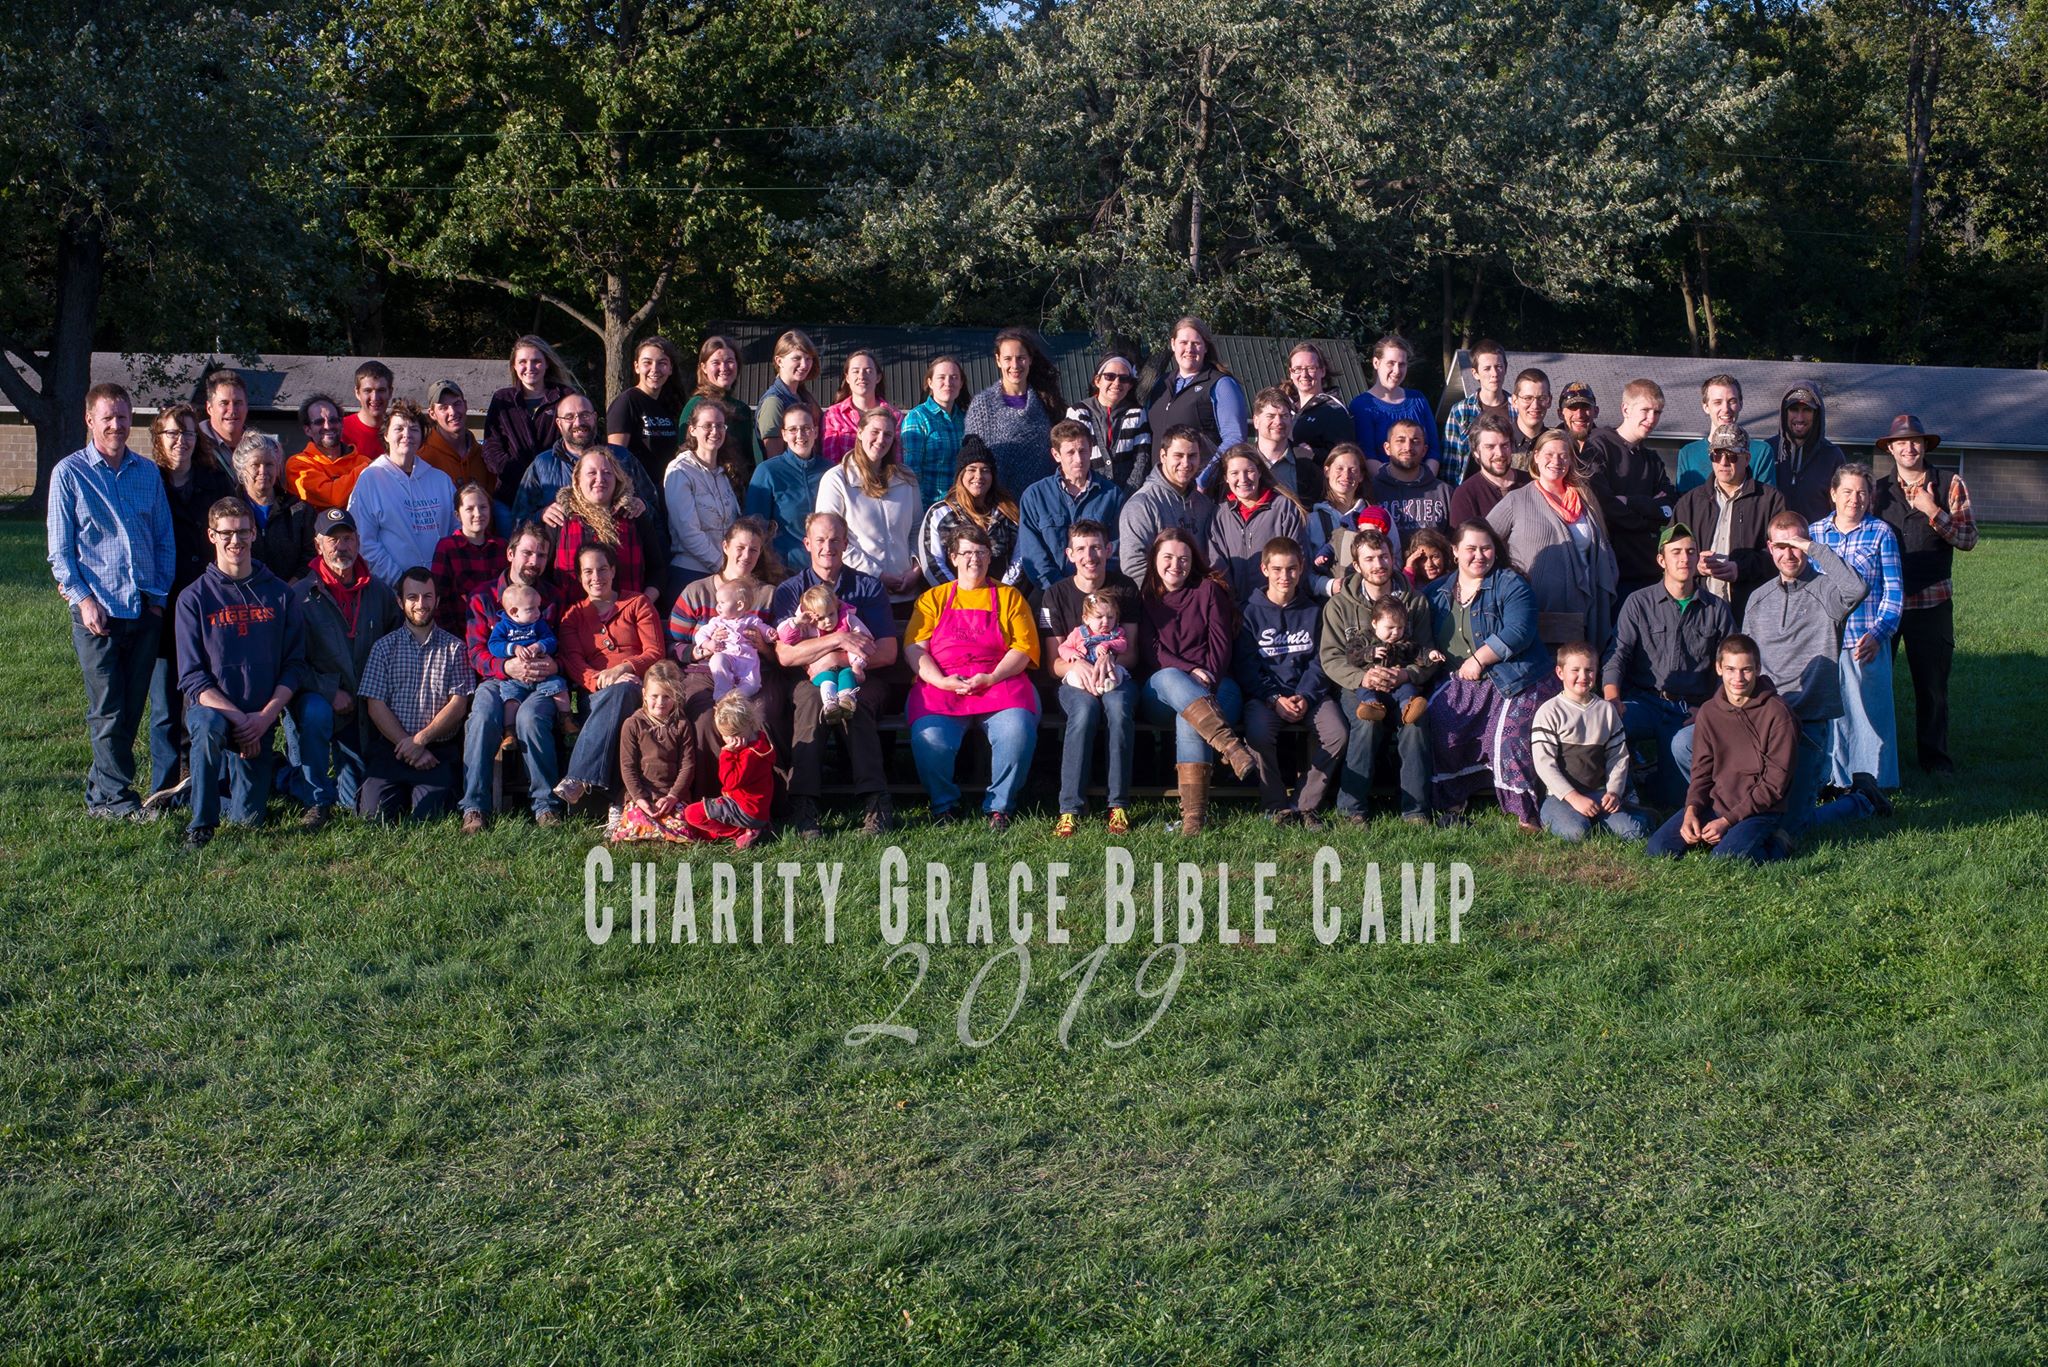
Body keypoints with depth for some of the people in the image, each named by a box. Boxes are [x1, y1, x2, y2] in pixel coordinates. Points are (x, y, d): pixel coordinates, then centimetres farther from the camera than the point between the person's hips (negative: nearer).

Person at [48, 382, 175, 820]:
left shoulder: (147, 472, 11)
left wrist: (160, 593, 4)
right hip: (97, 611, -4)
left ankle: (102, 790, 20)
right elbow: (59, 548, -1)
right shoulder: (69, 473, 1)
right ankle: (114, 798, 4)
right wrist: (84, 598, -10)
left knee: (132, 707, 8)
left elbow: (165, 538, 14)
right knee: (108, 710, -3)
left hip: (145, 609, 4)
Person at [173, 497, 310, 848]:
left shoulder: (278, 594, 2)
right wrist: (237, 717, -21)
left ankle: (237, 772, 38)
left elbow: (295, 665, 1)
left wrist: (265, 716, -14)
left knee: (249, 818, 3)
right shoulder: (194, 599, -5)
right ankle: (201, 823, -19)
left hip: (260, 720, 3)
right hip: (212, 707, -3)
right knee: (209, 726, -39)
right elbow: (192, 678, -9)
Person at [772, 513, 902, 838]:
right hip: (808, 681, 0)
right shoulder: (790, 590, 8)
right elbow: (784, 655, -8)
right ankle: (803, 805, -41)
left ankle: (876, 803, -40)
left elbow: (887, 653, -2)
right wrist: (838, 640, -19)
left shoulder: (869, 587, 10)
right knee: (811, 696, -35)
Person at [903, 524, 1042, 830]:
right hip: (941, 686, 0)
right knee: (930, 738, -31)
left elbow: (1023, 647, 7)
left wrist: (991, 678, -11)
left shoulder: (1009, 597, 19)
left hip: (1000, 682, 0)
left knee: (1018, 732, -32)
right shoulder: (933, 598, 20)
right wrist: (941, 681, -10)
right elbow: (914, 646, 8)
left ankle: (999, 806, -11)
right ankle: (942, 805, -5)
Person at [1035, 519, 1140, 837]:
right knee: (1085, 709, -36)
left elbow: (1131, 651, 2)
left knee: (1118, 708, -35)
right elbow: (1053, 661, -1)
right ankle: (1071, 808, -34)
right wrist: (1077, 668, -25)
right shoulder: (1055, 595, 2)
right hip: (1072, 680, -1)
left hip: (1116, 676, 1)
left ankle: (1119, 805, -31)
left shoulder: (1124, 589, 6)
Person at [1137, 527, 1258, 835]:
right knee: (1170, 678, -38)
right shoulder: (1144, 598, 14)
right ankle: (1233, 746, -57)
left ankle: (1194, 814, -50)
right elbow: (1150, 652, 2)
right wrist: (1189, 672, -15)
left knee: (1189, 719, -37)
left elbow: (1221, 642, 3)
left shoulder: (1209, 590, 13)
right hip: (1160, 691, 1)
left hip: (1215, 686, 0)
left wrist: (1207, 678, -15)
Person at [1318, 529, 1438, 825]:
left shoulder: (1415, 602, 10)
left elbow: (1428, 656, 4)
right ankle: (1351, 807, -25)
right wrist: (1361, 678, -21)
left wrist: (1405, 675, -19)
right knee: (1368, 720, -35)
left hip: (1403, 686, 1)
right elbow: (1330, 657, -2)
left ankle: (1415, 809, -29)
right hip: (1356, 687, -1)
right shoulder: (1339, 605, 6)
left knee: (1414, 718, -33)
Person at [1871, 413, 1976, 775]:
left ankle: (1933, 754, 16)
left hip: (1932, 599, -2)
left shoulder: (1950, 484, 1)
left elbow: (1968, 538, -4)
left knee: (1932, 681, 4)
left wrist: (1934, 512, -17)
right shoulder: (1879, 489, 8)